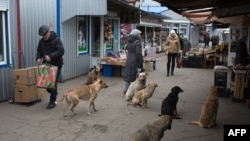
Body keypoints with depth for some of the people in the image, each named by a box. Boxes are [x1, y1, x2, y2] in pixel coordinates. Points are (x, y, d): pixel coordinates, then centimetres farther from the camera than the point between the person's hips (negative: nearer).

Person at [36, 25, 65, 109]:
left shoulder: (56, 40, -11)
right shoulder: (41, 41, 7)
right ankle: (54, 95, 33)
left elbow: (61, 51, -20)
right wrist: (38, 58, -6)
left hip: (56, 65, -6)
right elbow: (39, 51, 16)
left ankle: (52, 102, 6)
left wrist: (51, 56, -32)